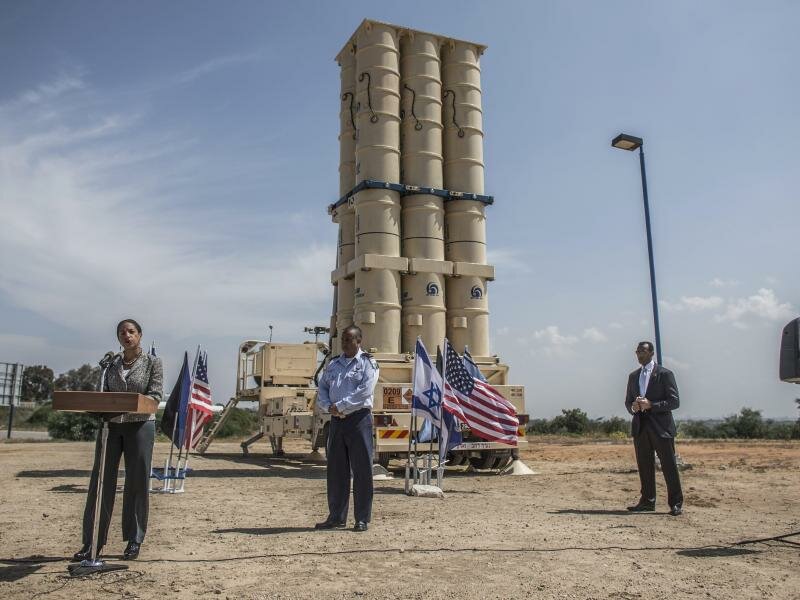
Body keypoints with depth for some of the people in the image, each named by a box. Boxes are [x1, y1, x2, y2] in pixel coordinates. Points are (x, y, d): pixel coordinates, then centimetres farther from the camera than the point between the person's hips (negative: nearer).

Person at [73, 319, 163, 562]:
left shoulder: (152, 362, 1)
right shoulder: (113, 363, 12)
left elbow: (156, 394, -7)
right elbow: (105, 393, 14)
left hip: (140, 424, -4)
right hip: (111, 424, 4)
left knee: (137, 483, 1)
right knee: (101, 480, 1)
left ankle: (134, 541, 12)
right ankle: (92, 542, 7)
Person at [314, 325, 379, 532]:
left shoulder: (367, 363, -2)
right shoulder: (333, 363, 16)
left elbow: (365, 390, -15)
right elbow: (322, 389, 12)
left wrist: (340, 406, -16)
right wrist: (328, 406, -8)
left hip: (359, 419, -6)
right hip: (336, 420, 6)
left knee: (362, 469, -1)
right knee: (336, 469, 10)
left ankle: (362, 519, 7)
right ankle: (336, 517, 20)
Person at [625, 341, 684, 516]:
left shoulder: (664, 374, -2)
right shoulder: (633, 376, 15)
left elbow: (674, 402, -7)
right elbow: (628, 401, 20)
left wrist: (651, 405, -18)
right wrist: (633, 407, -4)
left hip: (660, 426, -5)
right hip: (640, 426, 5)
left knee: (669, 466, -1)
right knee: (644, 466, 9)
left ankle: (676, 503, 8)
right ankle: (647, 501, 18)